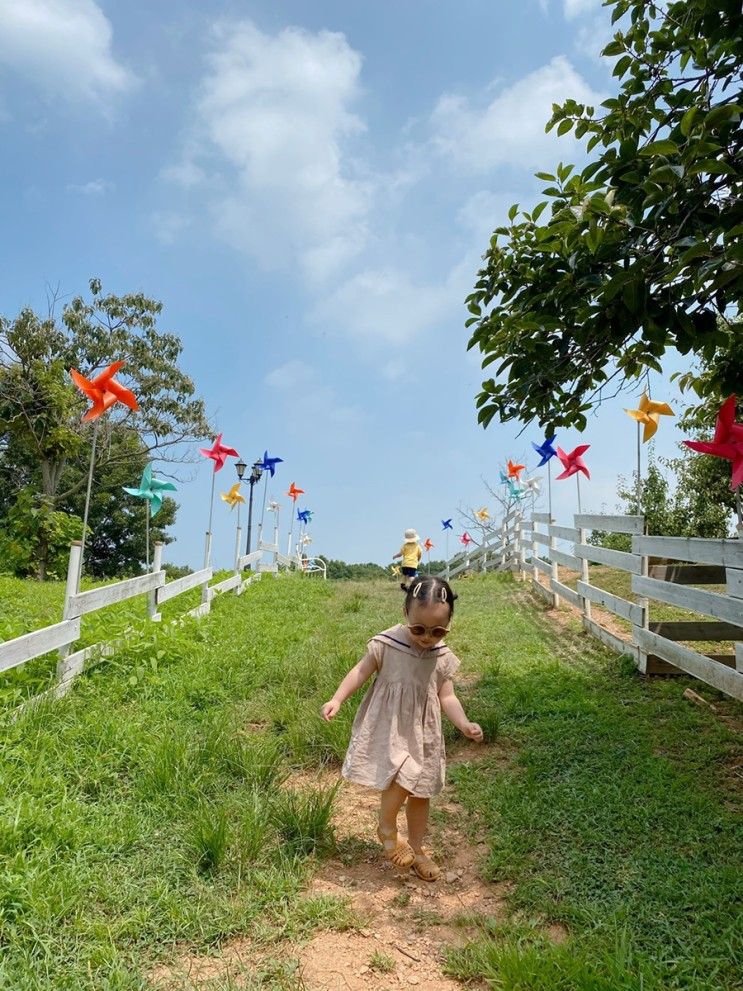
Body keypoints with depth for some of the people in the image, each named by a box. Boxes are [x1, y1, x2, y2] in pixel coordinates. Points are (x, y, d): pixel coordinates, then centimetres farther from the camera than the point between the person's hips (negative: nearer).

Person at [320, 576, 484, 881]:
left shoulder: (443, 658, -5)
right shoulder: (386, 644, -15)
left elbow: (446, 697, 1)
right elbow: (362, 671, -5)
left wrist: (464, 724, -15)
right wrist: (336, 699, -14)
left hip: (422, 733, 4)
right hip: (388, 729, -4)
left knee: (421, 791, 13)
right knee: (401, 781, -21)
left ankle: (416, 847, 37)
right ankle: (387, 829, 11)